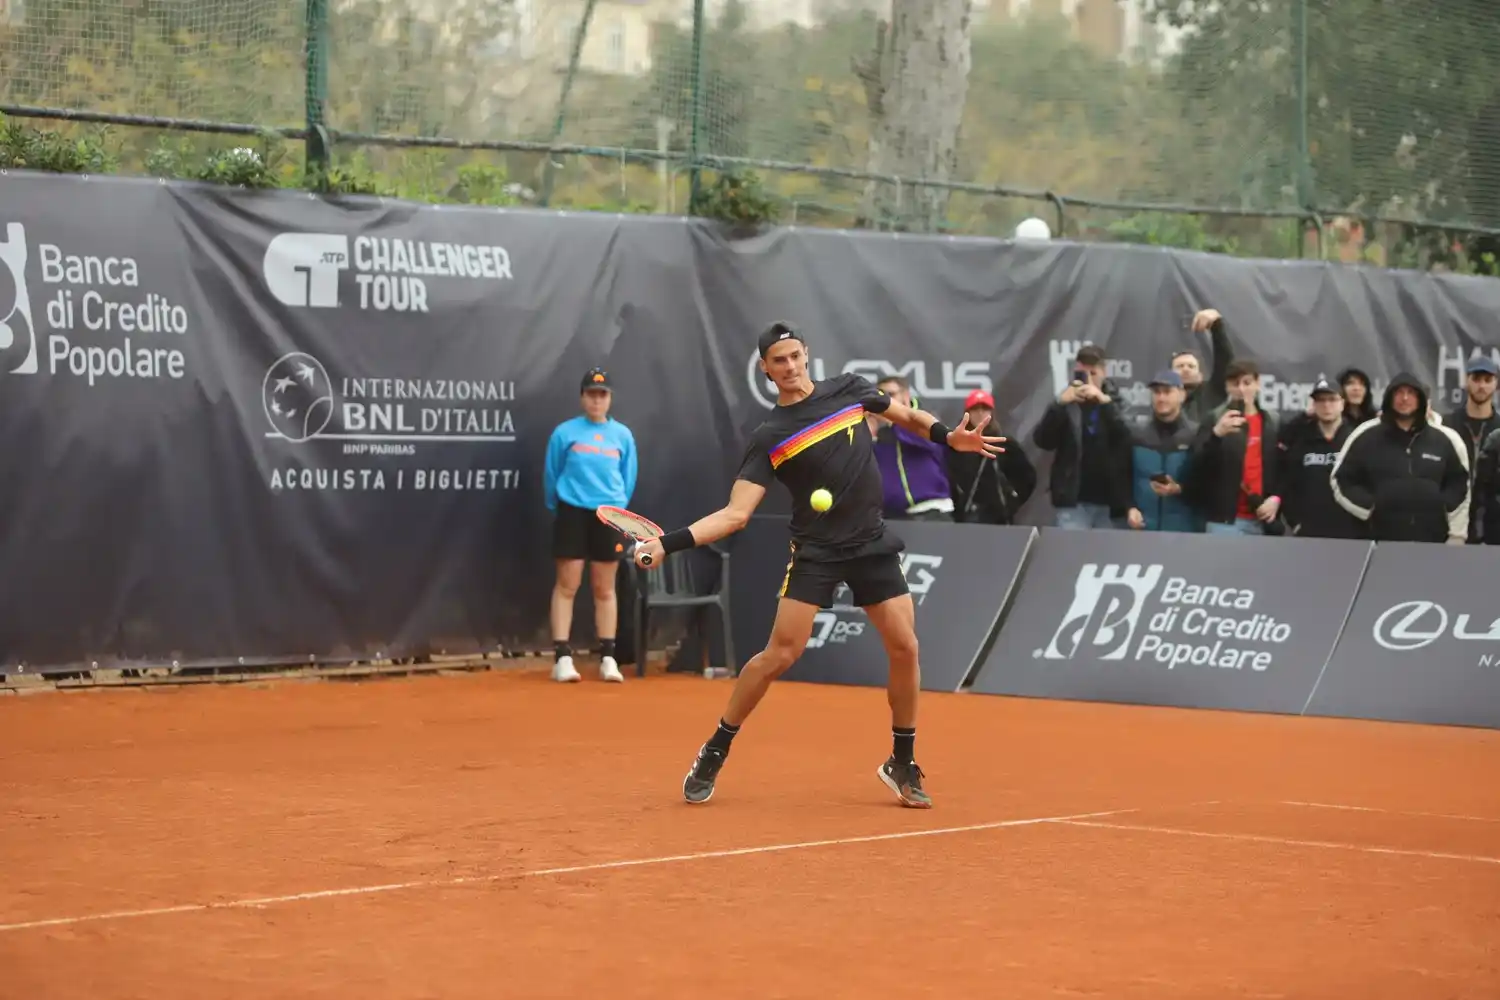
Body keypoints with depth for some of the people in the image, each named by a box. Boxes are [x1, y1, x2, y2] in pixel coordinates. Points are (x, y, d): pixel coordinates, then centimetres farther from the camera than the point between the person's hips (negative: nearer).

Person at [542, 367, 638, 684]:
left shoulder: (622, 435, 6)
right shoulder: (565, 432, -1)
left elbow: (628, 480, 12)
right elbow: (550, 476, 7)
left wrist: (615, 508, 12)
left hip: (609, 515, 2)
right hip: (572, 512, -2)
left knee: (604, 589, 6)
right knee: (566, 586, -3)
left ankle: (607, 658, 9)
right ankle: (562, 658, -3)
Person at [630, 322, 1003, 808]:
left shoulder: (850, 389, 1)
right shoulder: (769, 438, -8)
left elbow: (908, 417, 17)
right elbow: (735, 514, -12)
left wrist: (949, 437, -3)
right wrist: (670, 542, -24)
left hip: (872, 544, 3)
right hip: (815, 552, -3)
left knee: (905, 647, -4)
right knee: (781, 654, -12)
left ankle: (902, 764, 13)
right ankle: (713, 753, 3)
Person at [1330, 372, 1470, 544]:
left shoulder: (1445, 439, 6)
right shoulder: (1366, 437, 3)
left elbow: (1459, 484, 12)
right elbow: (1342, 481, 9)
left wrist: (1456, 535, 7)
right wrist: (1369, 507, -2)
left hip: (1432, 541, 1)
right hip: (1382, 540, -1)